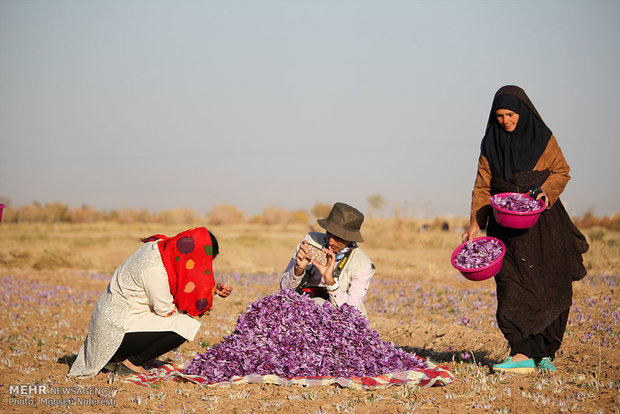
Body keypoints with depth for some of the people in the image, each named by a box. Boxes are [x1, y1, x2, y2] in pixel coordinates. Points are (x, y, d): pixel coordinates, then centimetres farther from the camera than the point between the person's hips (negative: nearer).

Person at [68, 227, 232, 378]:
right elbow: (165, 310, -15)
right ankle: (131, 364, -2)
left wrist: (213, 289, 6)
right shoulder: (155, 270, -27)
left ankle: (117, 357, 15)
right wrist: (194, 309, 0)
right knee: (184, 325, -15)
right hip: (116, 330, -10)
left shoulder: (160, 245, 0)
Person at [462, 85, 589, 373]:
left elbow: (561, 171, 6)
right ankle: (522, 354, -14)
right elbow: (482, 187, 8)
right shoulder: (491, 144, 7)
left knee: (549, 289, -2)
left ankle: (544, 353, 7)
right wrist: (475, 223, -3)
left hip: (543, 222, -1)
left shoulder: (543, 139, 2)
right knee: (513, 287, -10)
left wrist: (547, 191, -14)